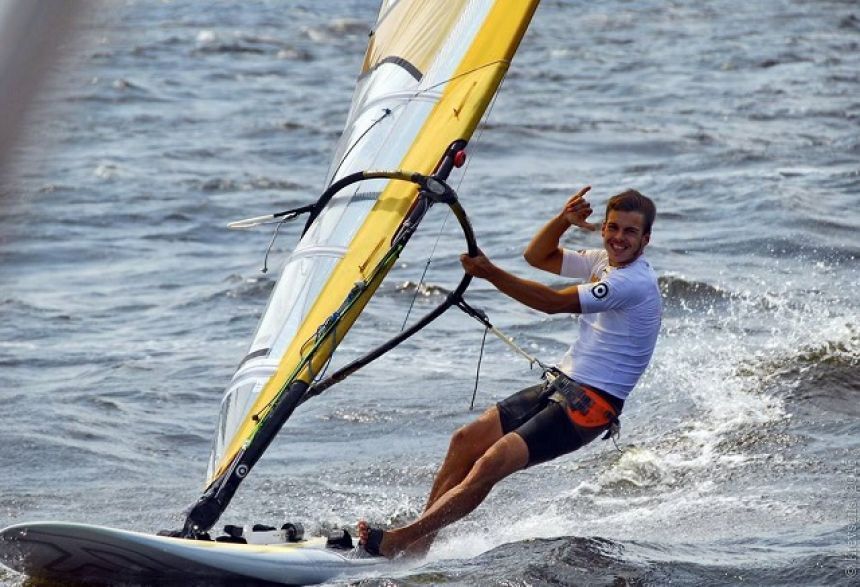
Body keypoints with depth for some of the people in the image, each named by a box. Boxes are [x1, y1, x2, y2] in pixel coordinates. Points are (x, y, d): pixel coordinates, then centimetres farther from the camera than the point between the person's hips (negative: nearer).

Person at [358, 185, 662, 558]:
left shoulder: (635, 282, -19)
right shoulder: (607, 262, 11)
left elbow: (554, 303, -24)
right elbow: (537, 256, 16)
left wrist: (491, 274, -27)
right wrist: (565, 220, -2)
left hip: (591, 405, -10)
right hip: (559, 385, 10)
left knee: (491, 465, -18)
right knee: (467, 440, 1)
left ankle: (398, 541, -16)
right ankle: (419, 541, 4)